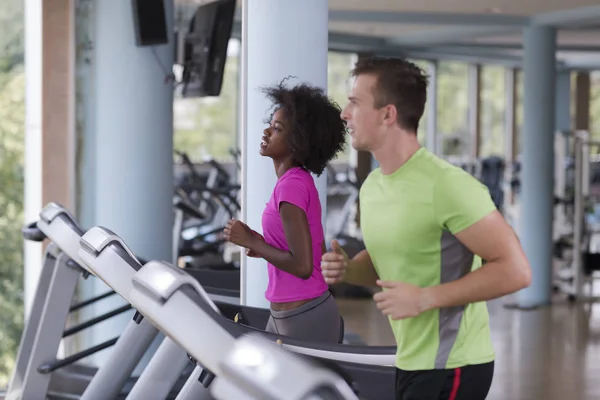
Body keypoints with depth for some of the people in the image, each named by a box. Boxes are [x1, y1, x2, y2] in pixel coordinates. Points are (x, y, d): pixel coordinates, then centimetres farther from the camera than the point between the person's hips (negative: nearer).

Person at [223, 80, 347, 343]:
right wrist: (263, 249, 9)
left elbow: (302, 265, -23)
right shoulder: (301, 181, 10)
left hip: (305, 319, -9)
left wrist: (251, 240, -13)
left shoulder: (291, 186, -17)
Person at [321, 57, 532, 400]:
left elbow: (515, 271, -21)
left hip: (450, 368, -8)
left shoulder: (446, 184, -21)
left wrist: (425, 298, -24)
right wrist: (346, 269, 0)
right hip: (412, 362, 8)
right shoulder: (372, 185, 6)